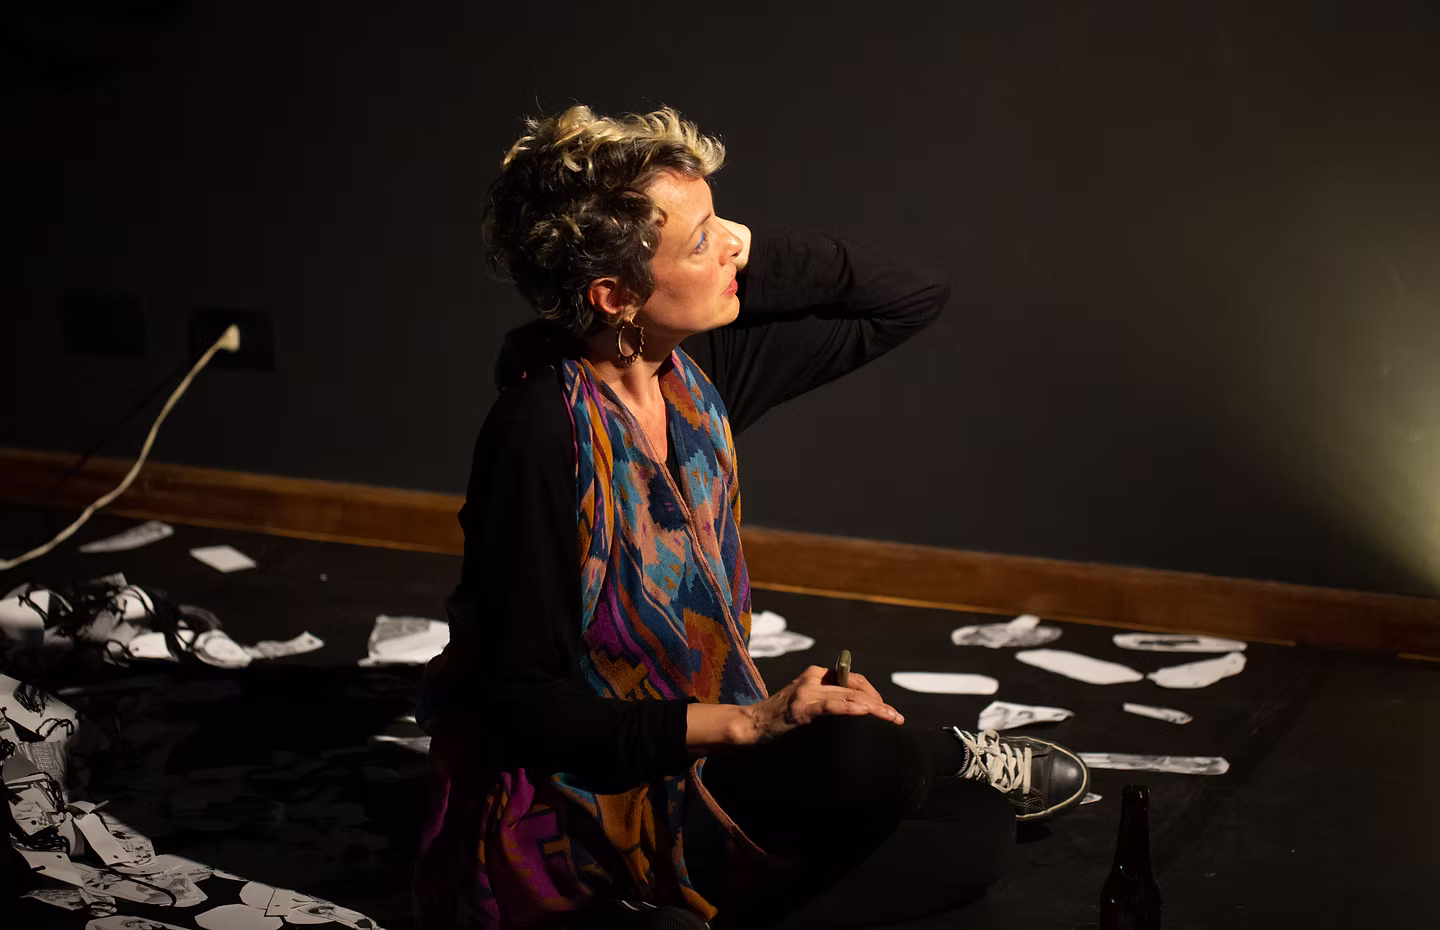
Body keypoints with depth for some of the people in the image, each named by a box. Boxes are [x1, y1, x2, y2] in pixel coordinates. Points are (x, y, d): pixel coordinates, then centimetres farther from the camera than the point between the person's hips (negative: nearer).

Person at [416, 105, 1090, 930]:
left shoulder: (700, 366, -3)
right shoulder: (542, 436, -23)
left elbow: (913, 297, 5)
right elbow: (519, 705, -21)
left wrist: (740, 251, -8)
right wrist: (742, 723, -26)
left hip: (700, 760, 8)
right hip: (571, 805, -7)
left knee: (974, 830, -2)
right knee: (857, 753, -29)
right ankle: (967, 761, 3)